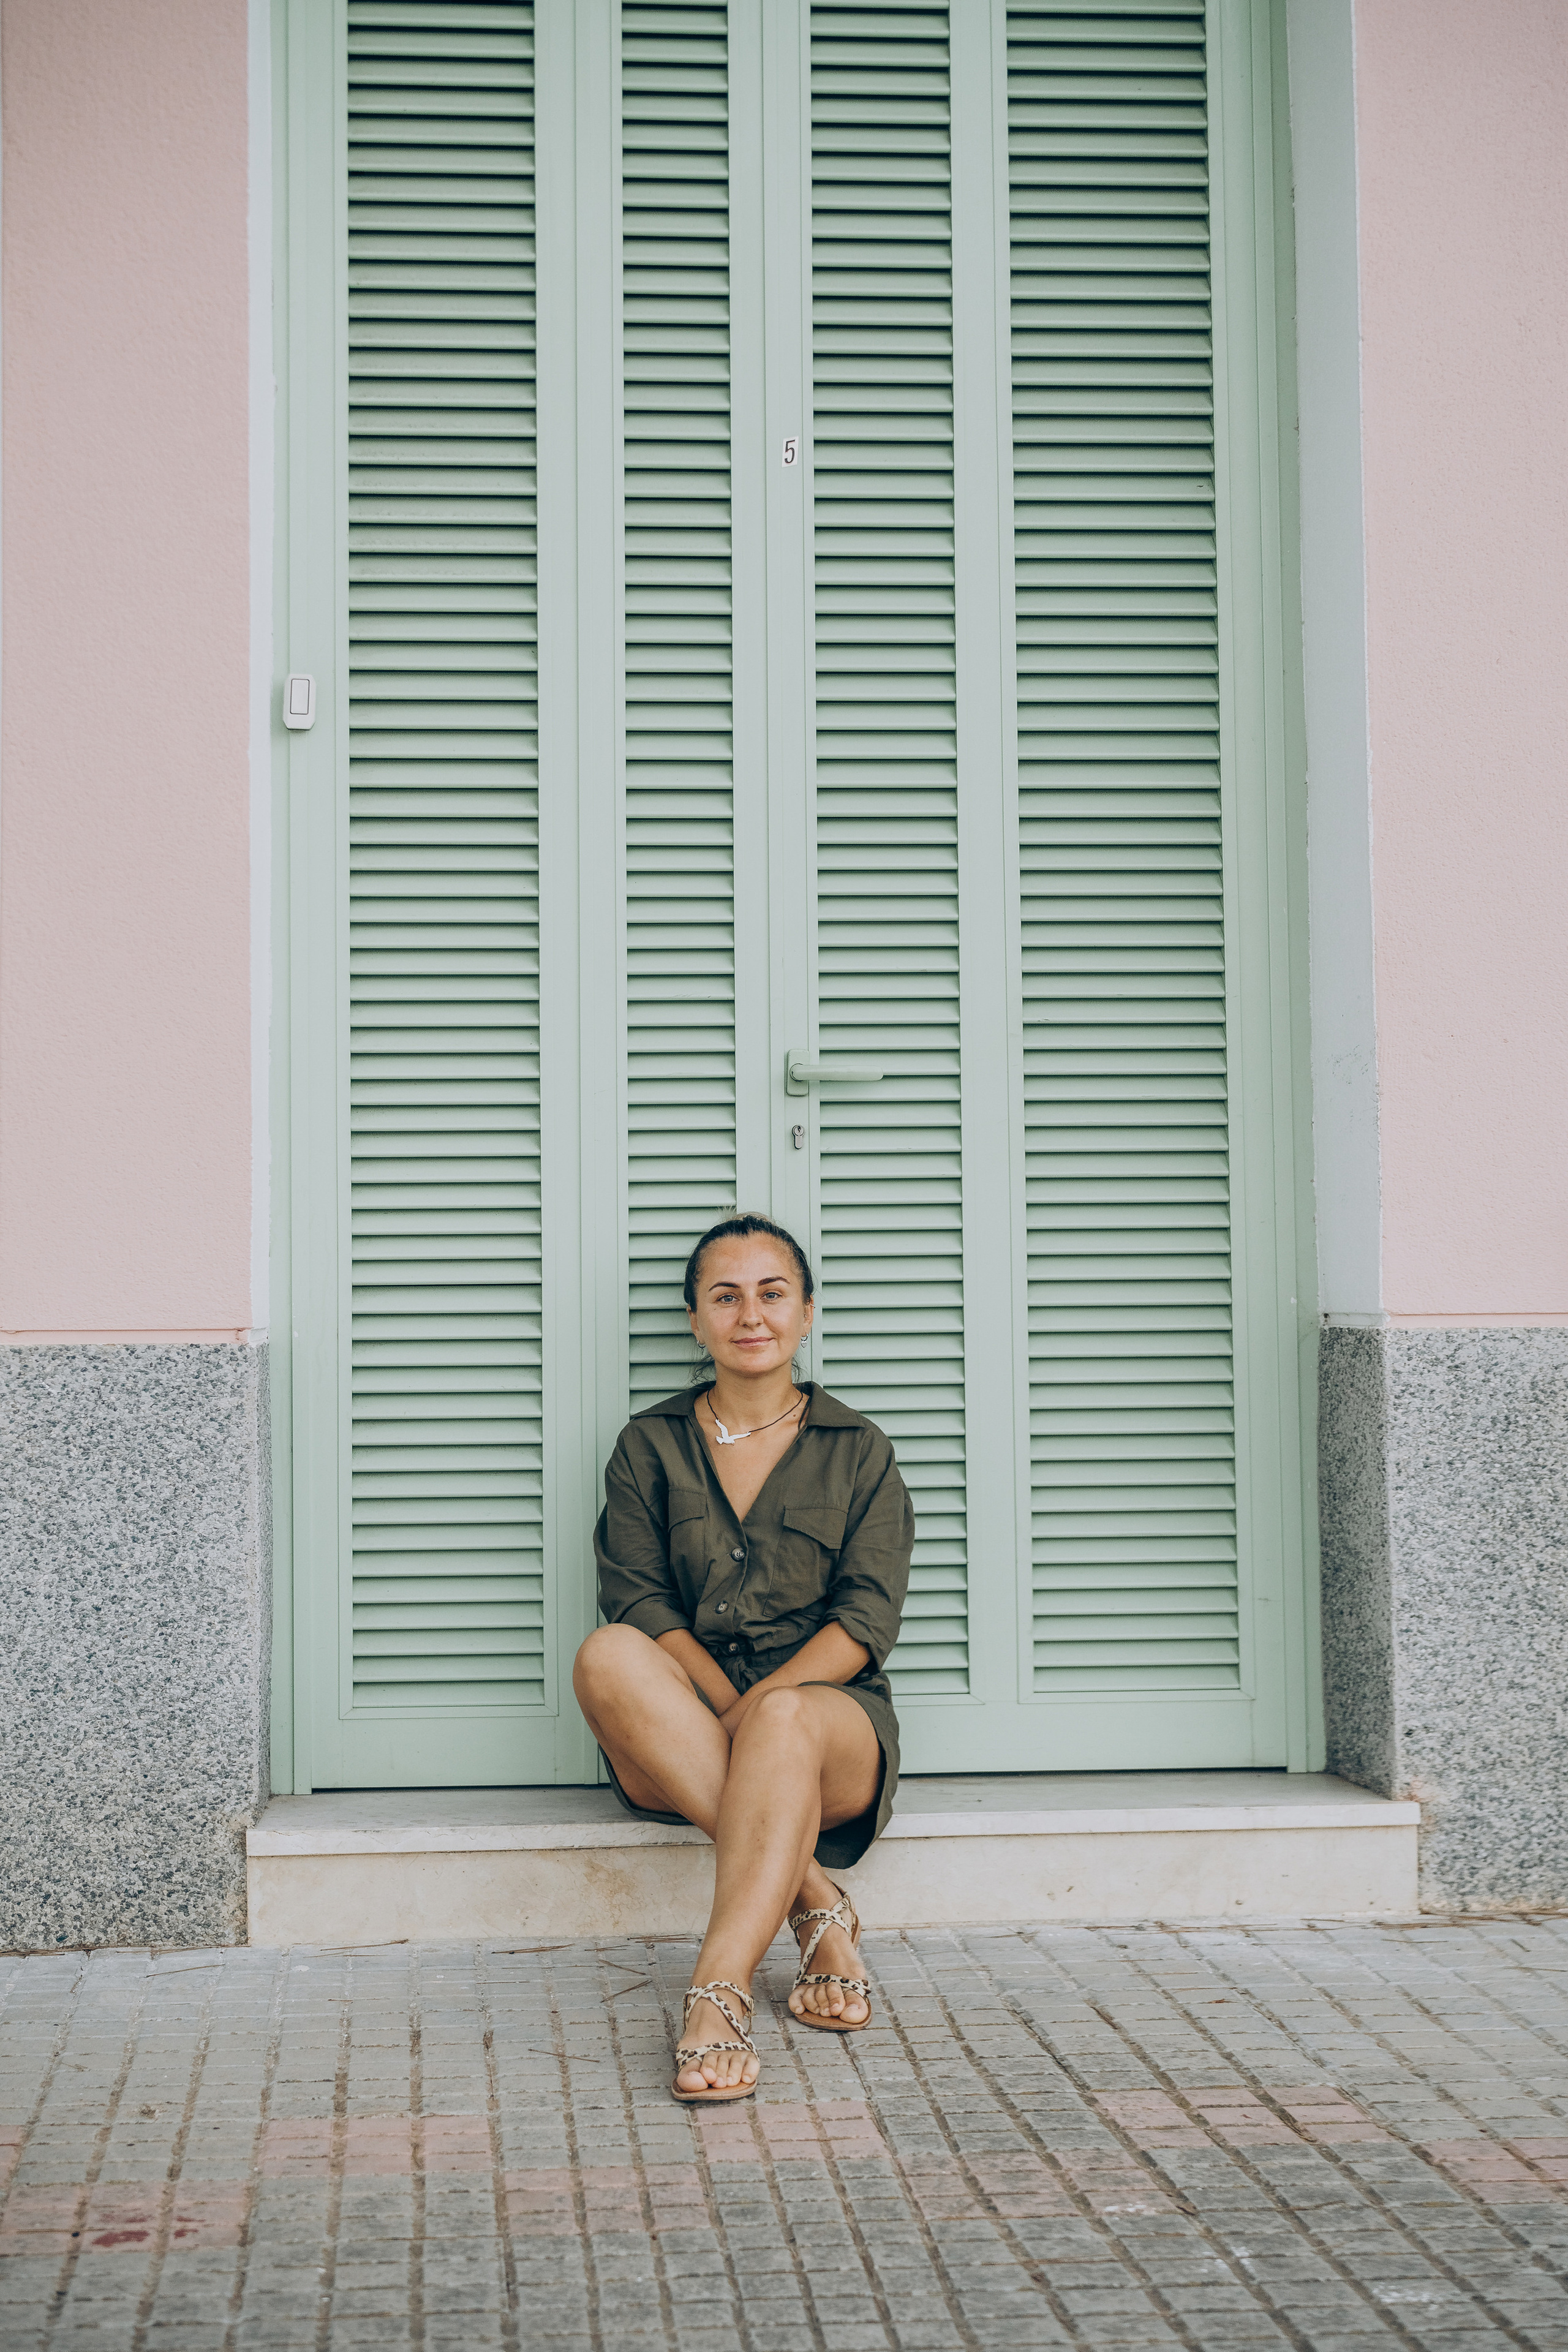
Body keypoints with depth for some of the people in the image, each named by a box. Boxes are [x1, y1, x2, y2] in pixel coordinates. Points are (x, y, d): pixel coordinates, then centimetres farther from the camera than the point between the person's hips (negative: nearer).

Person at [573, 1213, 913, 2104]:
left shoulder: (858, 1450, 11)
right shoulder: (650, 1445, 13)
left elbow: (868, 1615, -1)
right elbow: (639, 1601, 1)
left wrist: (765, 1701, -18)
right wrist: (726, 1703, -16)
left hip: (829, 1708, -1)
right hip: (680, 1734, 2)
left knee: (786, 1721, -38)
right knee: (607, 1658, -33)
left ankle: (720, 1994, -46)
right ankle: (812, 1899, -32)